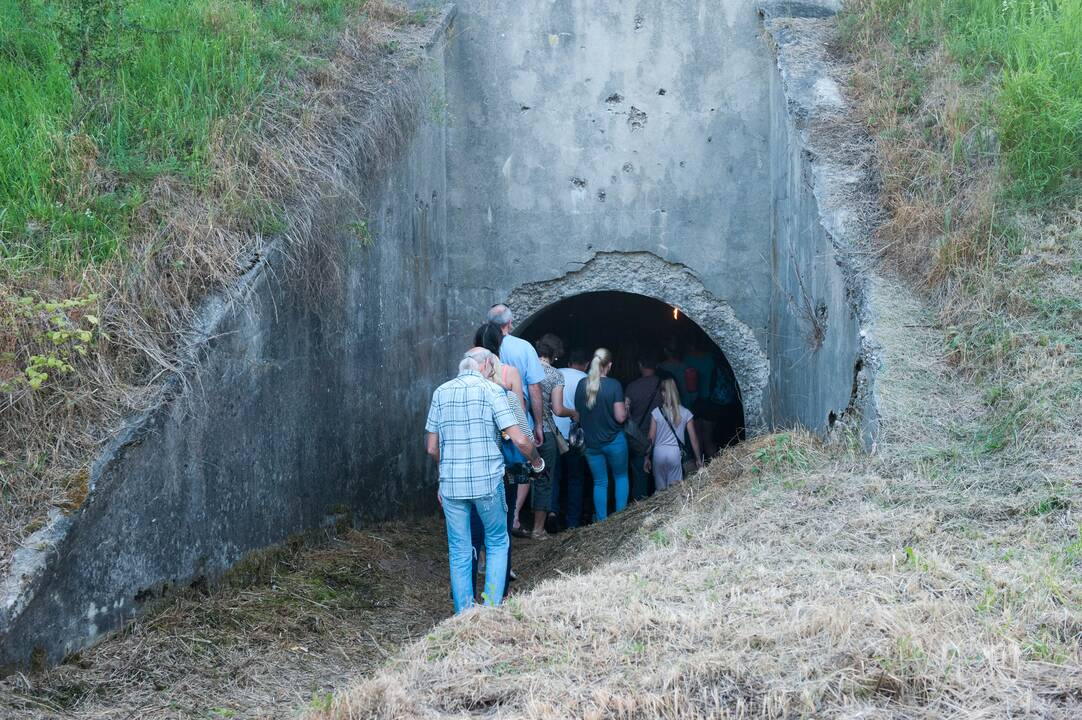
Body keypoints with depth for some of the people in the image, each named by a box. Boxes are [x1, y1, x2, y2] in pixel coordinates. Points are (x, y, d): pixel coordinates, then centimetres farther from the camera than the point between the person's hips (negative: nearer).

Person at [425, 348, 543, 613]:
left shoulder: (441, 392, 7)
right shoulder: (491, 391, -4)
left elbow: (431, 447, 10)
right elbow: (519, 439, -9)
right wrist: (536, 460, 9)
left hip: (451, 484, 3)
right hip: (488, 482, -3)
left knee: (459, 552, 10)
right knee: (497, 544, 13)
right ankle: (492, 609, 8)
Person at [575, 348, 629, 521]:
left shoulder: (581, 385, -4)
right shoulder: (614, 385, -15)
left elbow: (578, 415, 4)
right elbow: (620, 416, -15)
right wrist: (626, 408, 6)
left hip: (591, 442, 3)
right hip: (614, 441, -3)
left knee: (599, 482, 13)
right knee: (621, 477, 17)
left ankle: (601, 520, 13)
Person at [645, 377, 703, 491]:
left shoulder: (656, 413, -4)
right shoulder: (685, 413, -1)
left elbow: (651, 438, -1)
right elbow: (693, 439, 2)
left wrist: (647, 458, 9)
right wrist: (698, 459, 12)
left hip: (659, 453, 0)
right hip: (676, 453, 0)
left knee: (661, 490, 8)